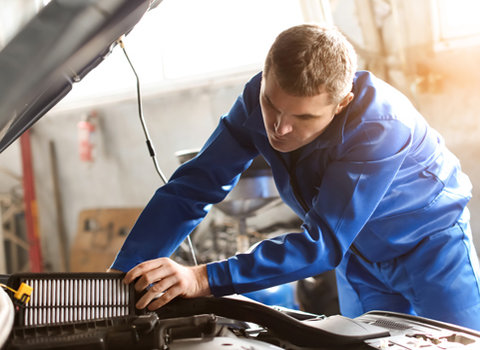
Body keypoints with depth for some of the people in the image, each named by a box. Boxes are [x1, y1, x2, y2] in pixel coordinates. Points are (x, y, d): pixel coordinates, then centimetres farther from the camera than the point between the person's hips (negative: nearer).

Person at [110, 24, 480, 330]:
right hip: (359, 254, 4)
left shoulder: (380, 126, -38)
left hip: (430, 239, -4)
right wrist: (122, 278, -29)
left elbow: (323, 244, -40)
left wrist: (204, 279, -49)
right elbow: (190, 188, -19)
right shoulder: (259, 98, -23)